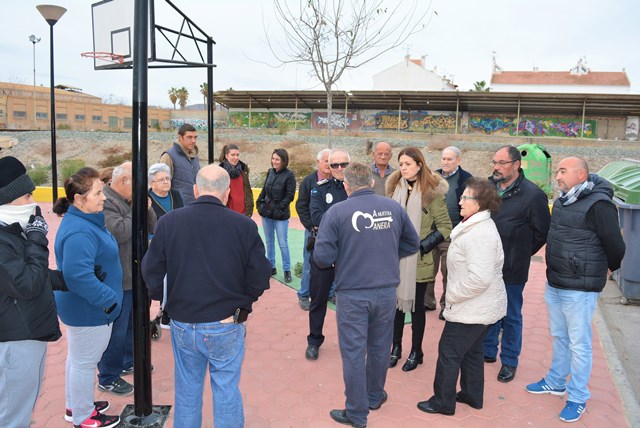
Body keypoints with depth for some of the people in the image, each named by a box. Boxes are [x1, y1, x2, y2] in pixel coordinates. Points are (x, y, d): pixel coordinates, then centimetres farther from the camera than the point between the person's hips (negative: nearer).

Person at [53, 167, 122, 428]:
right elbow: (77, 275, -37)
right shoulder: (79, 232, -29)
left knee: (78, 357, 24)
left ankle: (75, 405, 43)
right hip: (88, 310, -11)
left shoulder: (84, 220, 5)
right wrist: (108, 299, -27)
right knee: (84, 362, 7)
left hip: (82, 307, 11)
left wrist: (108, 296, 19)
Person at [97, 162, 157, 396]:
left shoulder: (128, 201, 10)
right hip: (117, 280, -10)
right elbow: (119, 232, -30)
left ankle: (127, 362, 41)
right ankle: (108, 379, 16)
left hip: (132, 276, 10)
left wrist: (146, 208, -8)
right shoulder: (105, 203, -19)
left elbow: (152, 226, 8)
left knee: (130, 324, 24)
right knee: (116, 330, 1)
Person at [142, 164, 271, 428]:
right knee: (227, 393, 13)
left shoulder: (168, 222, -8)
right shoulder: (244, 226, -12)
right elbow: (260, 280, -8)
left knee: (187, 392, 20)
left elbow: (152, 274, -3)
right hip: (227, 326, -2)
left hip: (182, 324, 2)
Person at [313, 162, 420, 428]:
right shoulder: (394, 207, -2)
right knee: (379, 347, 21)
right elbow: (412, 244, 9)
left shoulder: (337, 212, -13)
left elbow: (322, 257, -14)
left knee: (353, 352, 8)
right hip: (386, 290, 4)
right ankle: (375, 396, 41)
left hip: (352, 294, -4)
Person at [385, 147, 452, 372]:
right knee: (397, 301, 12)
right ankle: (396, 347, 28)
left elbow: (445, 227, -8)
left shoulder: (432, 192, -9)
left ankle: (416, 351, 25)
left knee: (416, 305, 9)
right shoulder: (395, 188, 4)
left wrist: (423, 245, -15)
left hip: (419, 261, -4)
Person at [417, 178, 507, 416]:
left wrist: (453, 295, -21)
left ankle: (443, 402, 17)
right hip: (479, 307, 10)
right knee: (472, 350, 22)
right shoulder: (475, 226, 8)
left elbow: (479, 278, -34)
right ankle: (472, 396, 36)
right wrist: (454, 294, 13)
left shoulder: (480, 234, -27)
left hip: (472, 309, -10)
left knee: (449, 353, 3)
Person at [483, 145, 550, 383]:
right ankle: (488, 351, 35)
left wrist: (520, 254, 0)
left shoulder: (533, 195, -12)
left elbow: (541, 232, -5)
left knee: (511, 316, 11)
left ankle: (509, 361, 26)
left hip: (512, 269, -4)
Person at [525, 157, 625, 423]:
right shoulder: (563, 200, 6)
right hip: (554, 283, 8)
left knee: (579, 345, 5)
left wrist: (608, 267, 2)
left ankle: (578, 398, 20)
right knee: (559, 337, 21)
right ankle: (556, 382, 38)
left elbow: (616, 246, -15)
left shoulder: (598, 204, -20)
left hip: (579, 289, -8)